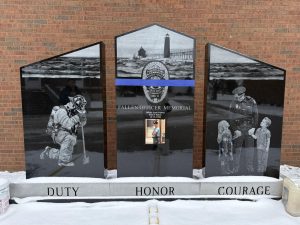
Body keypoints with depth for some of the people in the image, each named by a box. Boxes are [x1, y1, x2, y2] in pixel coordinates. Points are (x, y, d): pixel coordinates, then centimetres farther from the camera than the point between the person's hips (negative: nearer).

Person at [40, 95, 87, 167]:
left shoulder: (73, 111, 1)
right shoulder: (62, 111, -22)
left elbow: (81, 124, 3)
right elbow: (67, 124, -36)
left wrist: (83, 116, -16)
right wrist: (77, 117, -34)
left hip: (67, 133, 8)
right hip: (57, 133, -8)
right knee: (69, 138, -36)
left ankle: (48, 152, 33)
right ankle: (63, 161, -24)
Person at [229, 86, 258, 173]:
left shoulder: (251, 101, -3)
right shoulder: (233, 103, -4)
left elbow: (255, 115, -1)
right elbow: (232, 118, -4)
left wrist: (253, 127, -9)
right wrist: (235, 130, -12)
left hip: (249, 128, 1)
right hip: (238, 129, 0)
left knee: (250, 148, 2)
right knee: (237, 148, 0)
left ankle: (250, 168, 12)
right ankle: (235, 169, 9)